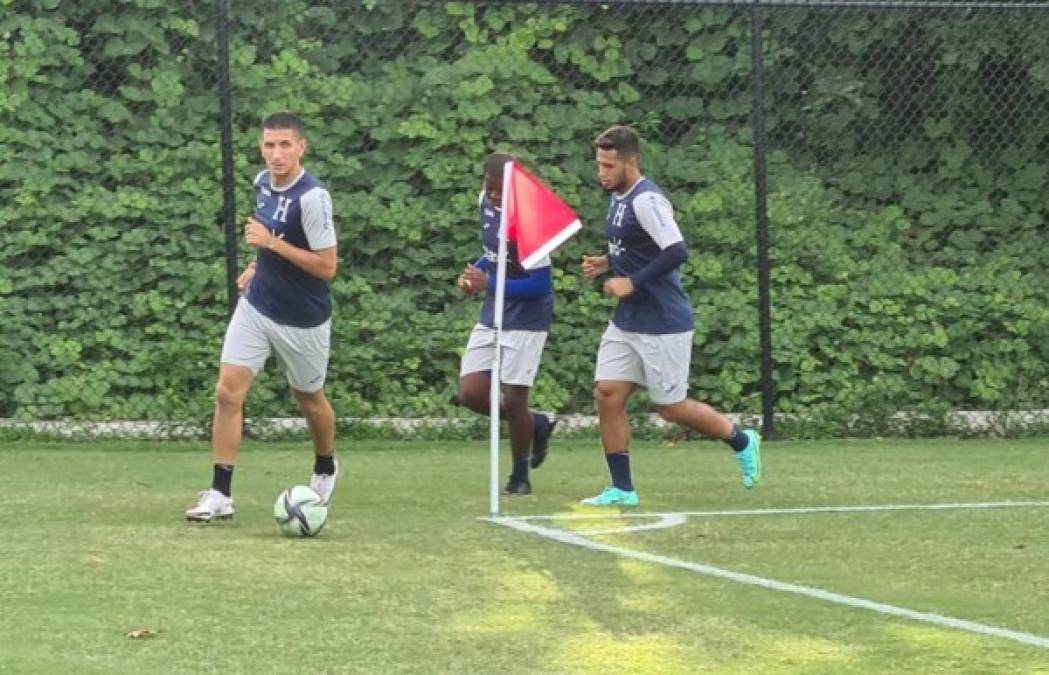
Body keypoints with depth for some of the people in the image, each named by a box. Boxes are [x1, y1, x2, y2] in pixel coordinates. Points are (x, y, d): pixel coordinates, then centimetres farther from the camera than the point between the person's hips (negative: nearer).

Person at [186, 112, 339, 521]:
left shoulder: (312, 197, -23)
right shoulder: (262, 182, 0)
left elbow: (327, 266, -24)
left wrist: (271, 244, -27)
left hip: (302, 321, -5)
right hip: (257, 307, 5)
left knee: (308, 399, 16)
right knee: (228, 392, -8)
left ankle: (325, 469, 45)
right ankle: (220, 495, -6)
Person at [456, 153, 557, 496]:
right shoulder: (486, 203, 0)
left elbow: (540, 285, -22)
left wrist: (489, 284, -25)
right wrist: (476, 272, -2)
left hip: (526, 317, -8)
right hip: (492, 314, 8)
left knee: (513, 400, -4)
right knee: (471, 393, 1)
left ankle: (520, 477, 17)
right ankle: (536, 424, 25)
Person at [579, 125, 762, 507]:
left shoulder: (646, 200, -19)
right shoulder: (618, 198, 10)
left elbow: (676, 252, -27)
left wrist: (632, 282, -24)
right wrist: (607, 264, 7)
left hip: (663, 322, -9)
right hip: (627, 321, 9)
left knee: (669, 406, 2)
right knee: (607, 394, -2)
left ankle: (742, 442, 25)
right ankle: (622, 489, 2)